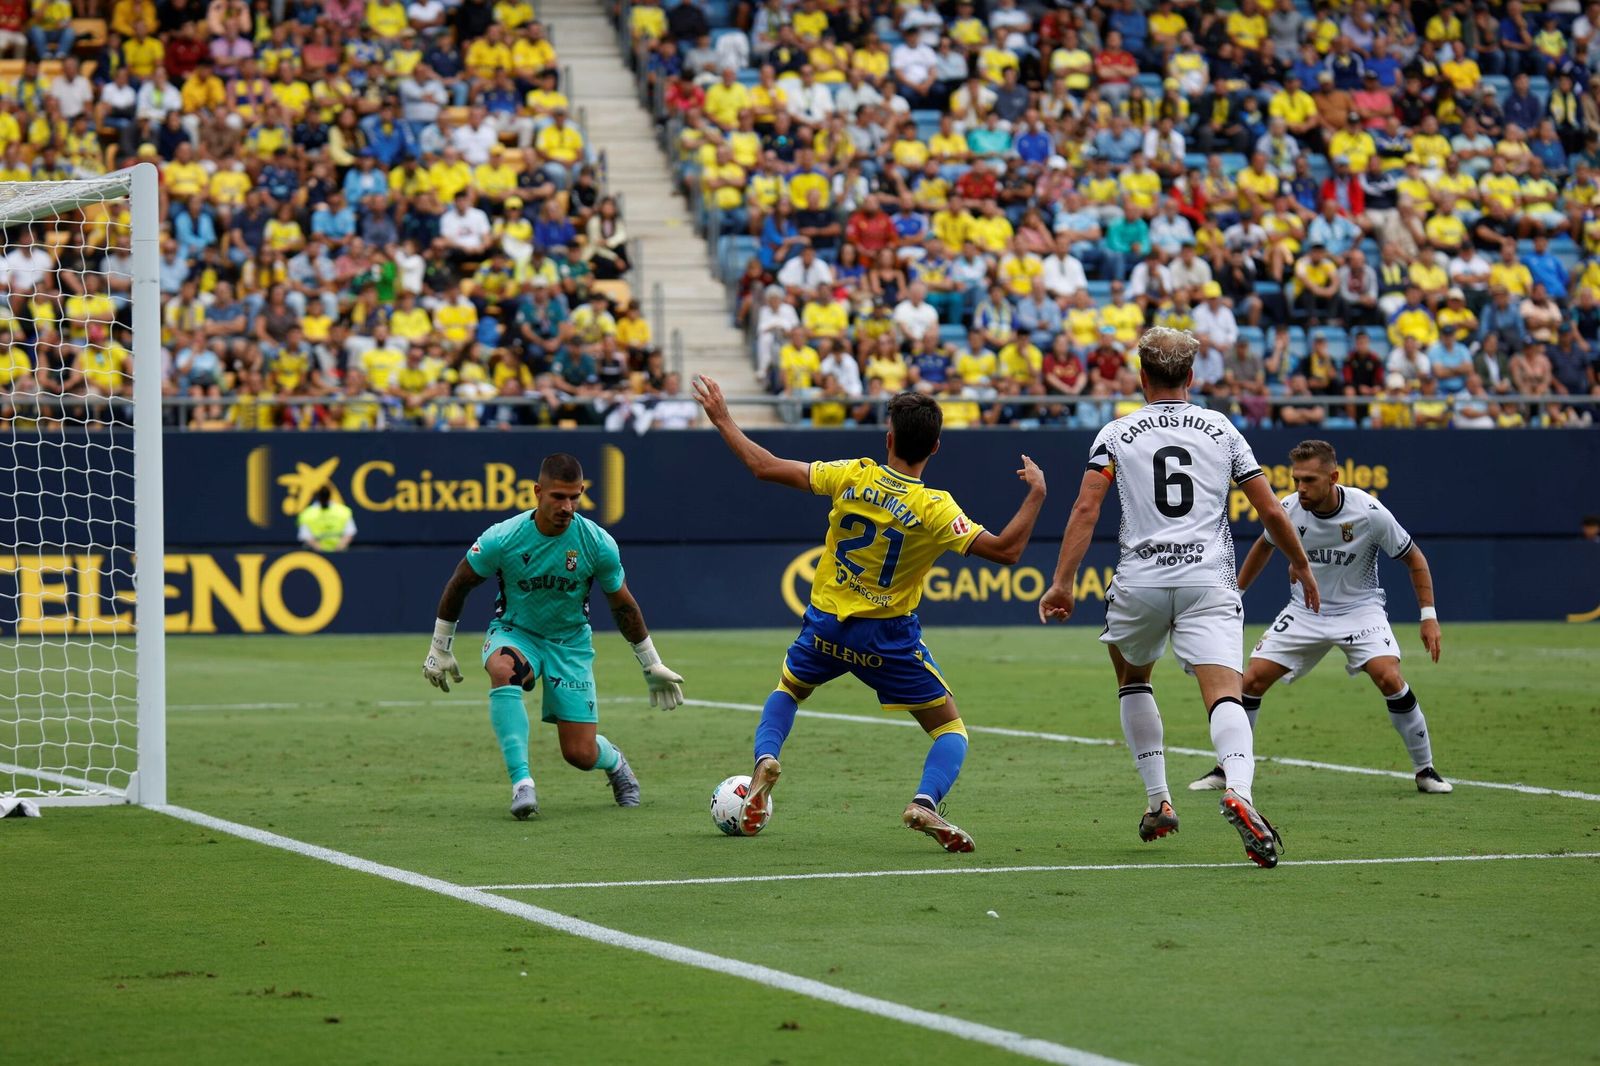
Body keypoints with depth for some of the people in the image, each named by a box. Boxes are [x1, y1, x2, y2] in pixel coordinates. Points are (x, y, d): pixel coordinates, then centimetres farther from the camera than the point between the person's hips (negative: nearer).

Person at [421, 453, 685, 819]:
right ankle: (521, 782, -36)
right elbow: (459, 584, -3)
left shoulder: (598, 544, -16)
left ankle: (615, 762, 35)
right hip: (515, 633, -1)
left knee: (581, 755, -6)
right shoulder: (502, 539, -20)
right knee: (502, 669, -39)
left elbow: (623, 607, 0)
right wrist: (439, 649, 4)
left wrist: (652, 667, 7)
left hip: (570, 641, 1)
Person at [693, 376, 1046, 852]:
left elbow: (765, 466, -6)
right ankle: (925, 802, -18)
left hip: (826, 624, 3)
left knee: (788, 689, 32)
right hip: (887, 639, -3)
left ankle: (765, 760, 3)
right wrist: (1036, 495, -9)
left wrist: (723, 421, 6)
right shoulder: (934, 509, -19)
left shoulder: (854, 476, -12)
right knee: (950, 728, 10)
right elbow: (1005, 550, -20)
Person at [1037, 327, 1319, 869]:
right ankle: (1238, 791, -41)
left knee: (1133, 679, 26)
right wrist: (1300, 564, 26)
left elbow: (1086, 509, -5)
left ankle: (1158, 801, 20)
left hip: (1140, 582, 0)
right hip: (1207, 581, 0)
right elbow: (1270, 510, 11)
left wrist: (1063, 582, -6)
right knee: (1224, 695, -13)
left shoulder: (1115, 435, 8)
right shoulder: (1220, 428, 12)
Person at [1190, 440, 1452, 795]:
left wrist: (1429, 616, -12)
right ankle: (1227, 769, 11)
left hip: (1359, 609, -3)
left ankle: (1425, 770, -7)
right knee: (1252, 680, -8)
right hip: (1304, 612, 3)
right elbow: (1264, 546, 11)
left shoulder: (1369, 512, -22)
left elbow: (1414, 559, -8)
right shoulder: (1287, 511, -14)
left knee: (1389, 678, -24)